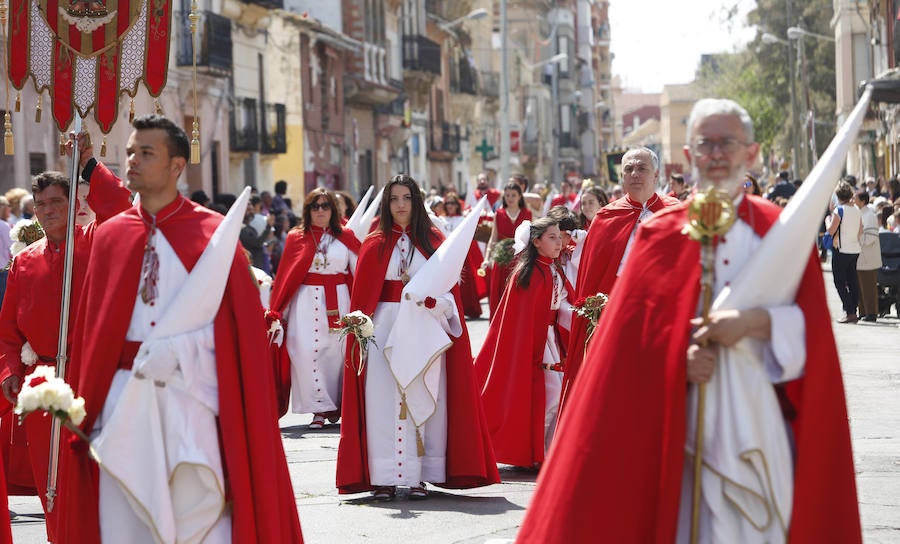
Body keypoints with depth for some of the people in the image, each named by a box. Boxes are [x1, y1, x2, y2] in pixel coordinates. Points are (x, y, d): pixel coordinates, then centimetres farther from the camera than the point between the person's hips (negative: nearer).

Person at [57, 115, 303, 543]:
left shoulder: (213, 233, 0)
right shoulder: (110, 237, 10)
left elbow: (237, 321, -4)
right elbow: (90, 327, 10)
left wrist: (176, 352, -13)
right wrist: (81, 404, 5)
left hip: (191, 398, -3)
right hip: (123, 398, 3)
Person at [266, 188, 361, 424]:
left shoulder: (346, 237, 9)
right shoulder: (296, 238, 7)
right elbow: (285, 276, 6)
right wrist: (276, 313, 1)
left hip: (337, 302, 0)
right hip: (306, 302, 0)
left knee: (336, 351, -1)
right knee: (307, 352, -10)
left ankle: (336, 404, 16)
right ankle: (319, 409, -5)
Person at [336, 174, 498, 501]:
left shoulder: (434, 241, 9)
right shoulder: (375, 244, 8)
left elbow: (449, 287, 5)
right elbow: (362, 296, 6)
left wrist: (434, 302, -15)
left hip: (425, 329, 1)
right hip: (385, 328, 0)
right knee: (385, 399, -4)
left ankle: (418, 477, 3)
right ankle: (384, 478, -3)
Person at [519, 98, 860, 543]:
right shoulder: (659, 236, 5)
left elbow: (812, 327, -1)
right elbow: (631, 334, 1)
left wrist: (756, 322, -17)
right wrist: (677, 359, -16)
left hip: (763, 418, 1)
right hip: (684, 425, -1)